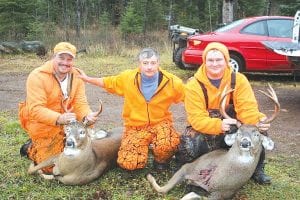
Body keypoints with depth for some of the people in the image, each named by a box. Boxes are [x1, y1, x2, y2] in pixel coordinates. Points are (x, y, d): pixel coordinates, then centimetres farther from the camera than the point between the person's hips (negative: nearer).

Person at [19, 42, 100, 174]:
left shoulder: (76, 76, -4)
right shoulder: (37, 76, -21)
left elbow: (80, 103, -10)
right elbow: (35, 109, -29)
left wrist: (87, 116, -34)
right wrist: (58, 119, -46)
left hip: (65, 122, 6)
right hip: (42, 125, -5)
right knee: (52, 167, -6)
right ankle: (31, 149, 25)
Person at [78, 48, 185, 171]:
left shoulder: (171, 82, -12)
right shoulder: (128, 78, -8)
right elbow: (107, 82, 10)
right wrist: (87, 79, 7)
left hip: (160, 123, -1)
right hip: (135, 126, 1)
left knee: (169, 144, -35)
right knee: (129, 163, -16)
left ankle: (161, 160, 4)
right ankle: (144, 146, 20)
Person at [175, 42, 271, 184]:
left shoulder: (239, 80, -8)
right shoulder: (194, 85, -14)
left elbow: (247, 109, -16)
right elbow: (197, 119, -21)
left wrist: (259, 121, -39)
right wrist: (219, 125, -40)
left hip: (233, 130, 2)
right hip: (205, 131, -2)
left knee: (258, 131, -23)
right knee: (188, 146, -32)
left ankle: (257, 169, 4)